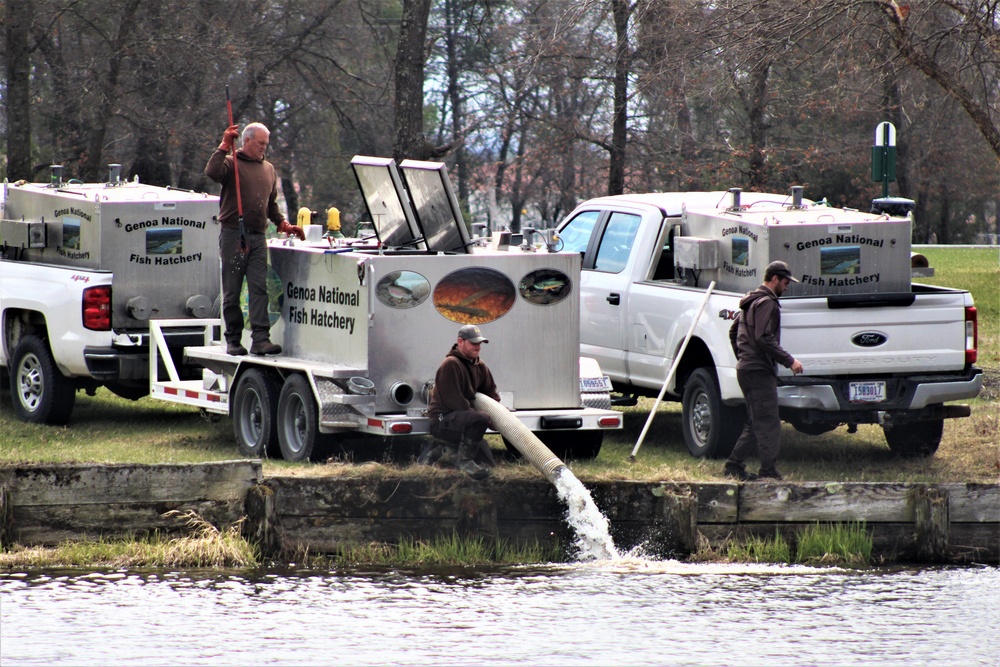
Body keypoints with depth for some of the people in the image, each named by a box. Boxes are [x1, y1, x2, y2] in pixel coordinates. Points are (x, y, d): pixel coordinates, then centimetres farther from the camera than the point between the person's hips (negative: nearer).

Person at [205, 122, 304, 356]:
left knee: (259, 289, -7)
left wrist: (284, 225, 17)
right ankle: (233, 340, 7)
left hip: (257, 237, 4)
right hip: (233, 236, -4)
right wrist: (225, 146, -18)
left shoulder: (268, 169, 20)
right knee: (232, 291, 0)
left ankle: (260, 339, -13)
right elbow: (212, 172, -21)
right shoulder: (231, 163, 1)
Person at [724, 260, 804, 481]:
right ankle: (769, 472, -12)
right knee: (768, 424, -10)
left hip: (747, 369, 10)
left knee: (756, 424, 14)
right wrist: (789, 361, -19)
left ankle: (734, 466, 16)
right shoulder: (767, 303, -12)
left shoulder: (751, 302, 21)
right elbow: (764, 339, -22)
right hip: (759, 371, -10)